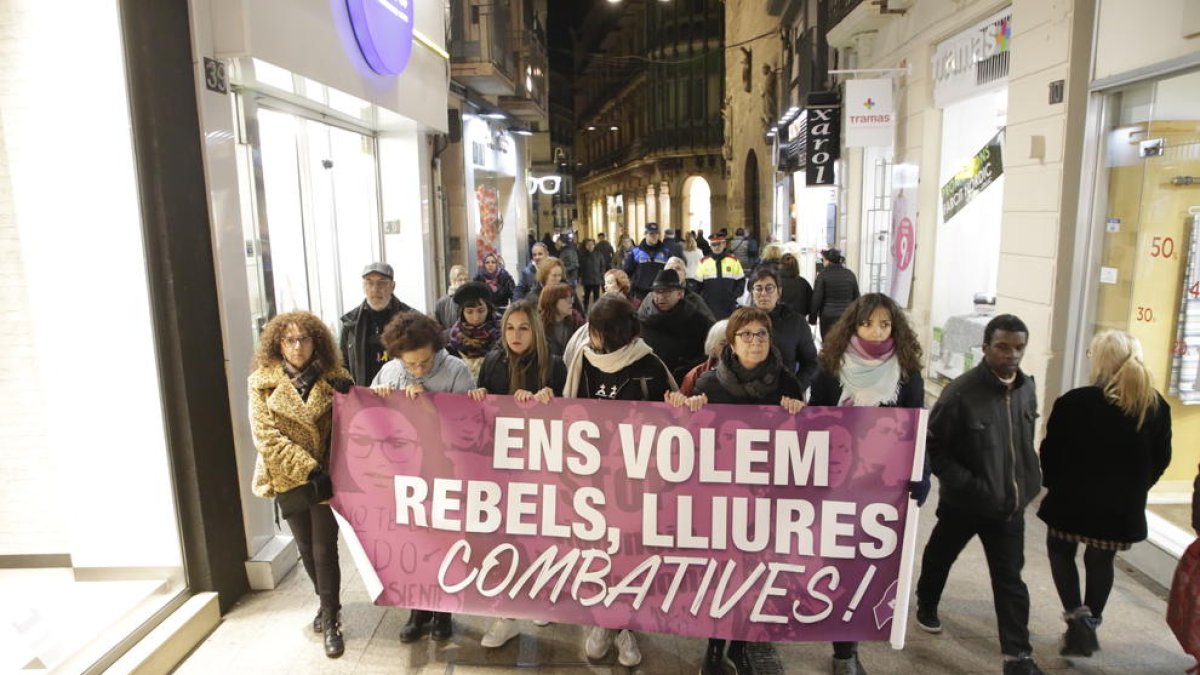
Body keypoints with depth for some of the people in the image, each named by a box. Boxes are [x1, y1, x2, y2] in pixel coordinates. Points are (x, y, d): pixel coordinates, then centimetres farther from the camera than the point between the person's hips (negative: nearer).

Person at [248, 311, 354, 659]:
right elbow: (266, 437, -13)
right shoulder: (263, 383, -6)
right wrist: (308, 469, -19)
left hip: (326, 476, -1)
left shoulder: (333, 377, -3)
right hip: (288, 478, 1)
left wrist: (350, 394, -20)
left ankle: (331, 620, 14)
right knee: (306, 547, 17)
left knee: (324, 548, -1)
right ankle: (327, 602, 39)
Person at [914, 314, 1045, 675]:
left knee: (1010, 579, 6)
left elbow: (1025, 441, 14)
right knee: (940, 556, 20)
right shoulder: (961, 391, -22)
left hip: (1010, 502, 4)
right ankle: (927, 604, 46)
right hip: (963, 500, -4)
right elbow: (933, 445, -18)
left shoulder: (1026, 389, -2)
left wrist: (1028, 480, 7)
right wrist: (967, 484, -23)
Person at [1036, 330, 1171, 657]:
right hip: (1123, 506, 4)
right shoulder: (1157, 406, -3)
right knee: (1101, 562, 20)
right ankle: (1089, 625, 28)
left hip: (1073, 499, -3)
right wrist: (1133, 489, 17)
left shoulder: (1074, 402, -17)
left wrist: (1053, 484, 7)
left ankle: (1077, 615, 3)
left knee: (1061, 553, 19)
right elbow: (1161, 459, 5)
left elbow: (1050, 451, -10)